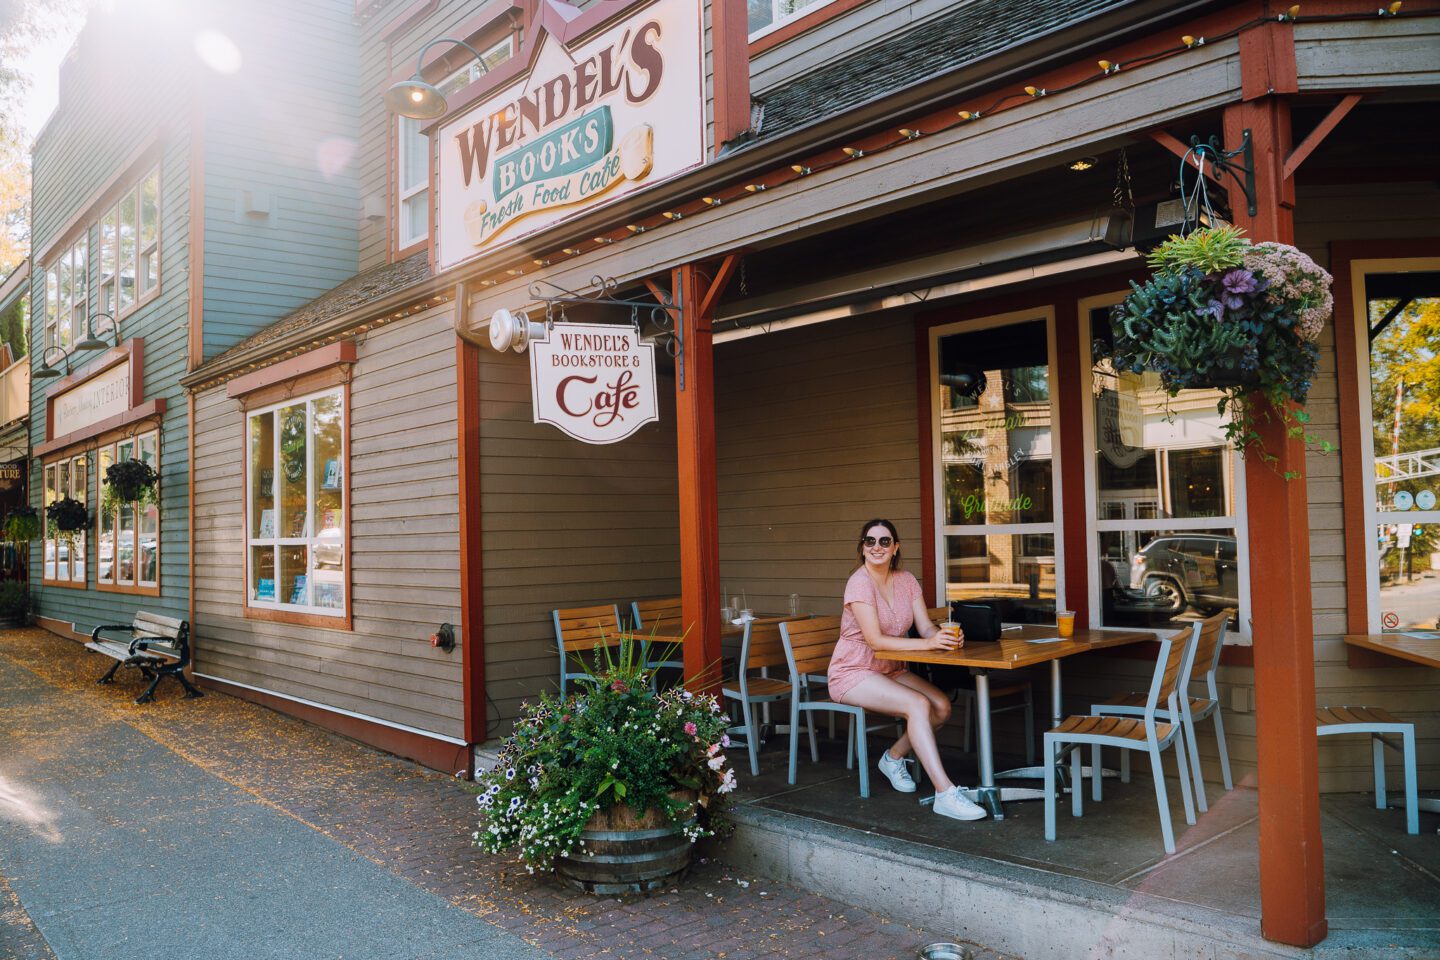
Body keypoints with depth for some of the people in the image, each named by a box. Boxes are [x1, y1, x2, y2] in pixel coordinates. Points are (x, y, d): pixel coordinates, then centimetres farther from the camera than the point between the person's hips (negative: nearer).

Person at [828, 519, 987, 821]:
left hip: (890, 670, 7)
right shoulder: (860, 582, -18)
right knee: (918, 705, -28)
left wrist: (947, 636, -26)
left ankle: (894, 757, 9)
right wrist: (927, 643, -34)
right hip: (853, 673, -7)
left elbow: (926, 628, -3)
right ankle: (945, 794, -28)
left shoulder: (906, 580, 3)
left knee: (942, 706, -14)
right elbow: (874, 640, -26)